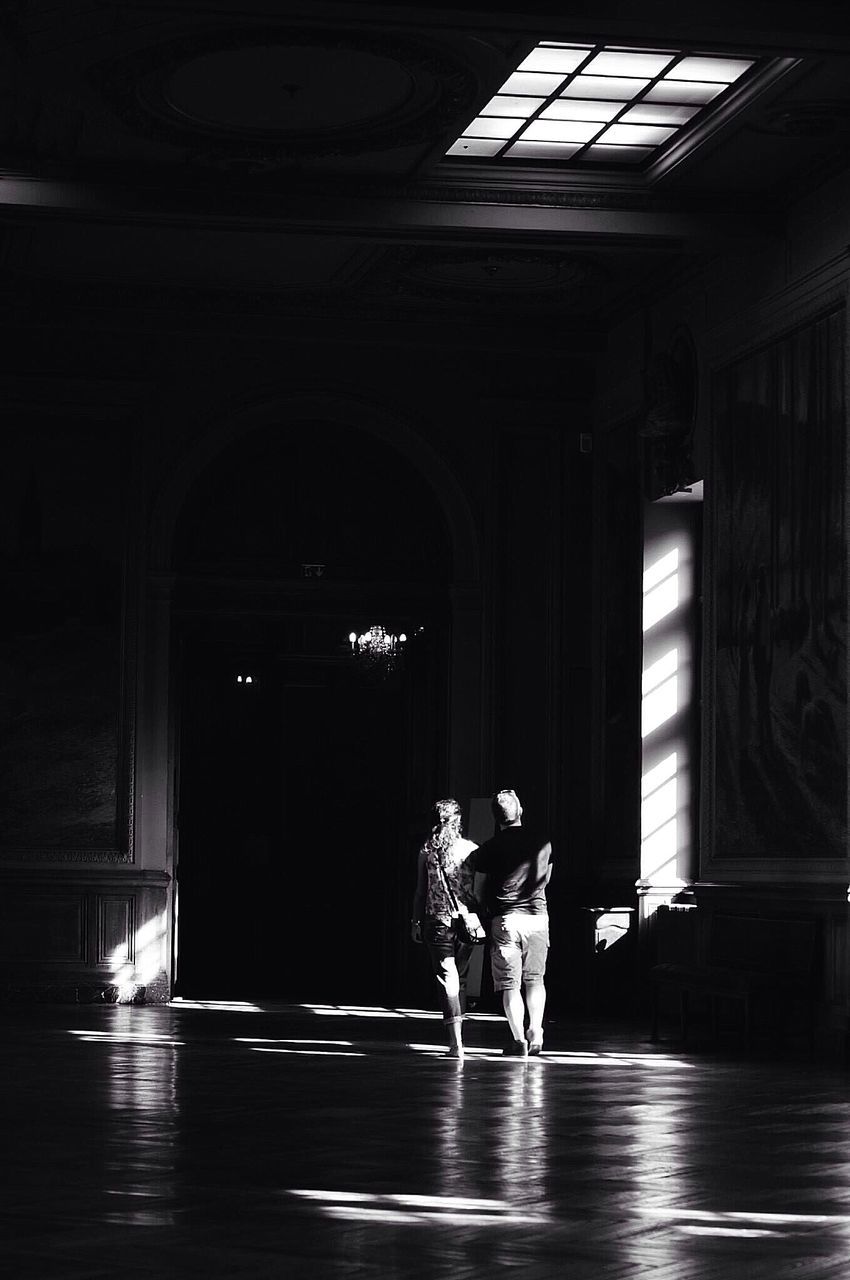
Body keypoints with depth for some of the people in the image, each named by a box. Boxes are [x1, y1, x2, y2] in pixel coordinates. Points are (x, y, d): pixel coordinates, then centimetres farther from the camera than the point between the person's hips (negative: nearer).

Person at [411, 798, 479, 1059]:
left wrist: (416, 922, 10)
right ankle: (457, 1036, 22)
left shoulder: (427, 851, 0)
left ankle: (456, 1041, -15)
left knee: (448, 979, -3)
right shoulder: (471, 850, 0)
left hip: (437, 921, -1)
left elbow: (421, 891, 2)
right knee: (460, 978, 15)